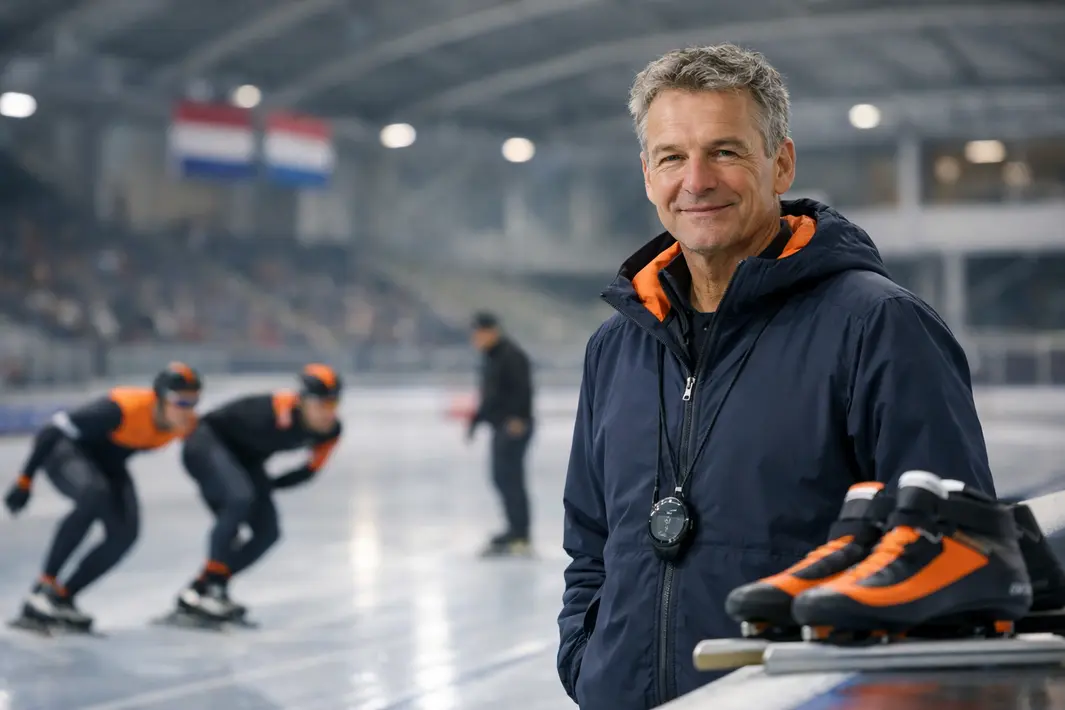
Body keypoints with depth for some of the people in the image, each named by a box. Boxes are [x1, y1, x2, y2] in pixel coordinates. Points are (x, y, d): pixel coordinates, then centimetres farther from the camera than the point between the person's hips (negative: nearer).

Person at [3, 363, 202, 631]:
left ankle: (62, 599, -2)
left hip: (108, 462, 6)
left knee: (125, 533, -15)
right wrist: (25, 481, -22)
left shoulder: (188, 425, -19)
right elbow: (54, 430, -28)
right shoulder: (123, 409, -37)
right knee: (94, 493, -36)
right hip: (66, 450, -6)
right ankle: (45, 586, -26)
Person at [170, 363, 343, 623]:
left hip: (245, 459, 8)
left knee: (267, 532, -2)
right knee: (239, 499, -33)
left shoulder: (331, 431, -14)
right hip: (209, 443, -8)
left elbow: (311, 469, 2)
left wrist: (264, 485, 4)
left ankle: (197, 592, 6)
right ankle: (212, 585, -23)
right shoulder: (279, 410, -36)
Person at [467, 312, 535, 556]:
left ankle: (519, 534, -13)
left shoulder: (511, 355, -13)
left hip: (514, 426, -10)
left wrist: (518, 417, -32)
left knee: (509, 477, -13)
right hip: (500, 426, 10)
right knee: (502, 478, 11)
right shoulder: (490, 357, 18)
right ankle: (517, 532, 17)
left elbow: (522, 389, -22)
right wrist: (475, 421, 25)